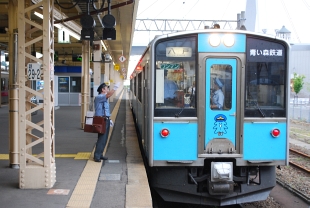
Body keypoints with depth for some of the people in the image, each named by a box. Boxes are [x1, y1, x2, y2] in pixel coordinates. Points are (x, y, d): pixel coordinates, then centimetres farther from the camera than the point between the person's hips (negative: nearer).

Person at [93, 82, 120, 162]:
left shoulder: (105, 98, 19)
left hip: (106, 120, 10)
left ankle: (100, 155, 18)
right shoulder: (98, 97, -11)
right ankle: (96, 156, -6)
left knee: (104, 139, 11)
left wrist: (108, 119, 19)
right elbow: (108, 95, -29)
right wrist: (115, 87, -28)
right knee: (101, 138, -10)